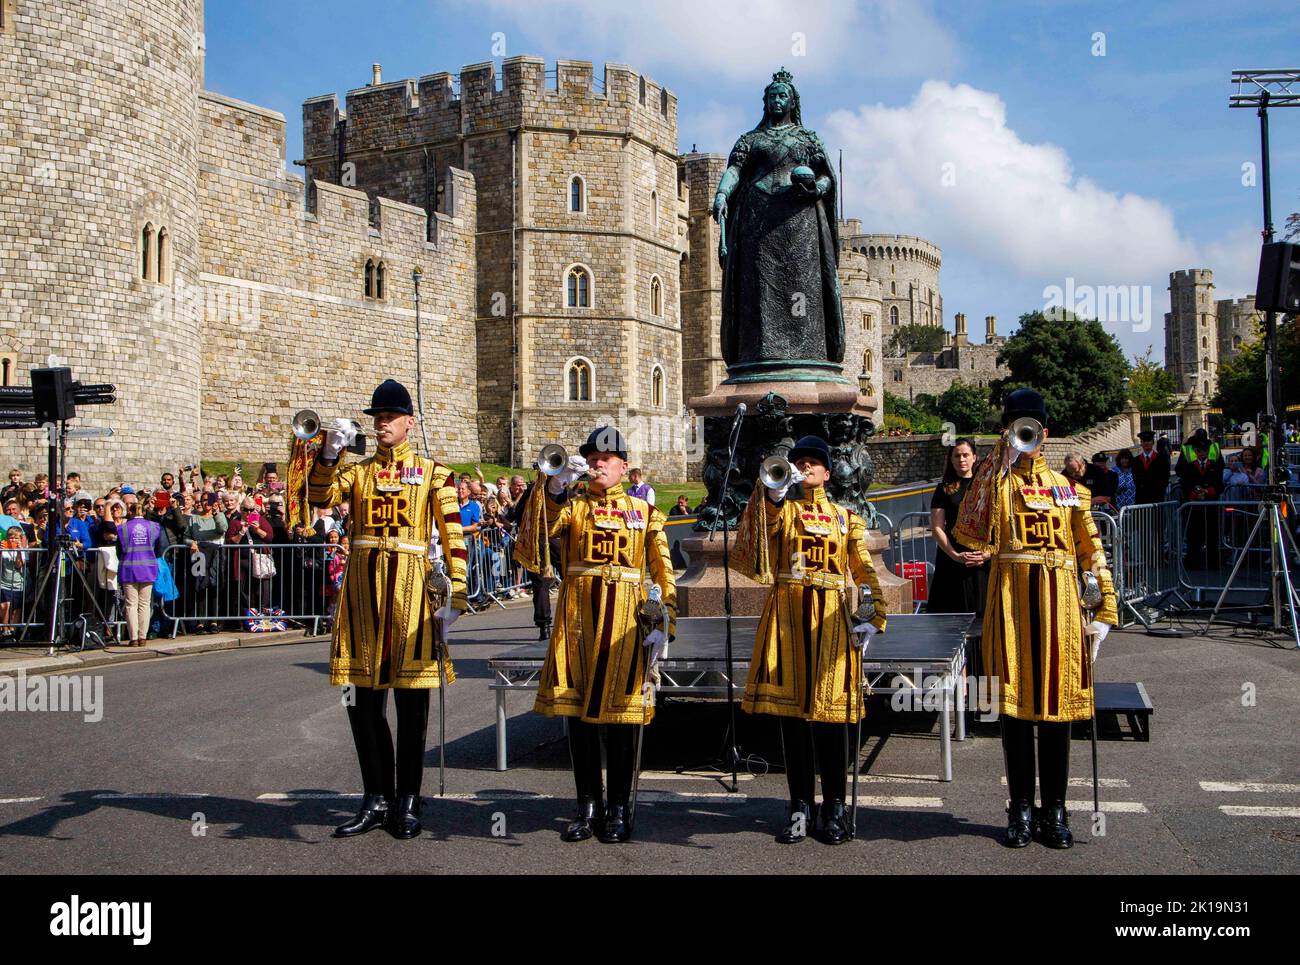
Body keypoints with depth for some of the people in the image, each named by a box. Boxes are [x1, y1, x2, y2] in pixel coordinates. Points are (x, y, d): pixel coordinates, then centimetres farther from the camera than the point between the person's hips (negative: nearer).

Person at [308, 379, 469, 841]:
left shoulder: (432, 472, 4)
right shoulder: (357, 471, 14)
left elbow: (453, 538, -1)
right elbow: (320, 498, -4)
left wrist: (456, 598, -8)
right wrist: (328, 454, -19)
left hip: (409, 586, -3)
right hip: (361, 588, 3)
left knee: (411, 700, 2)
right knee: (364, 698, 6)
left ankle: (407, 802, 13)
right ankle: (376, 799, 18)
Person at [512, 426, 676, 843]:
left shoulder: (644, 511, 8)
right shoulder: (571, 505, 9)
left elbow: (663, 572, 4)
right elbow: (538, 532, -12)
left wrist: (663, 623, -5)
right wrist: (554, 487, -24)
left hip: (626, 617, -1)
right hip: (577, 616, 1)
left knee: (623, 710, 1)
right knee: (577, 709, 4)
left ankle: (619, 810, 12)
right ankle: (588, 806, 15)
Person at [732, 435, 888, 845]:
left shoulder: (847, 517, 13)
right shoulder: (782, 510, 12)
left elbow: (865, 572, 8)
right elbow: (761, 530, -12)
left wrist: (872, 618, -5)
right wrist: (772, 495, -30)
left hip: (831, 619, 0)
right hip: (787, 615, 0)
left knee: (831, 708, -1)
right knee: (791, 707, 1)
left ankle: (833, 806, 9)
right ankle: (800, 805, 10)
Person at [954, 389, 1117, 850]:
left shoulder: (1068, 489, 12)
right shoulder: (994, 481, 4)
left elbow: (1092, 552, 12)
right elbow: (970, 532, -17)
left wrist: (1106, 609, 3)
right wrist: (999, 466, -18)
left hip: (1060, 601, 2)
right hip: (1010, 599, -2)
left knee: (1058, 702, 6)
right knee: (1015, 703, 2)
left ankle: (1055, 811, 16)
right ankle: (1021, 809, 13)